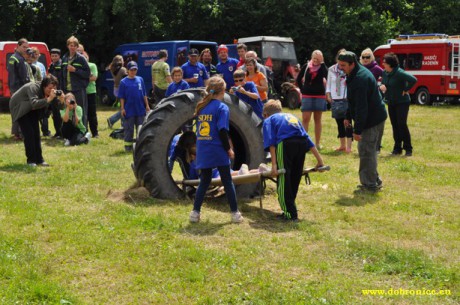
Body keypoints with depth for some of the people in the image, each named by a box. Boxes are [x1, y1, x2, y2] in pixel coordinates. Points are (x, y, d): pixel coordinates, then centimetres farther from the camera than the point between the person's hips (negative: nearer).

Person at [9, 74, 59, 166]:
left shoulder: (46, 92, -13)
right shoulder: (33, 88, -35)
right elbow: (34, 104, -51)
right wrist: (49, 99, -58)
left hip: (31, 110, 7)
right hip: (19, 108, -7)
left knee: (36, 133, -1)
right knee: (29, 133, -15)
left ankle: (39, 159, 5)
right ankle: (31, 160, -7)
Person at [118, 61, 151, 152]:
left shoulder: (140, 79, 6)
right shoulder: (124, 82, -3)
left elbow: (144, 94, 11)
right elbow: (121, 97, -2)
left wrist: (147, 105, 9)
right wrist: (122, 108, -7)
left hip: (140, 109, 3)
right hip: (129, 110, -3)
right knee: (129, 128, 3)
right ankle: (128, 145, 11)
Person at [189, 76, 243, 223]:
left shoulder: (201, 106, 8)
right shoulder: (222, 107, -10)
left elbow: (198, 129, 12)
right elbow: (222, 131, -16)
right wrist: (229, 149, -6)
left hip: (203, 151, 5)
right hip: (218, 151, -5)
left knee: (204, 181, 15)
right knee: (228, 182, 6)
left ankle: (195, 212, 9)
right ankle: (235, 213, 11)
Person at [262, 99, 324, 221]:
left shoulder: (268, 120, 21)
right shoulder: (292, 116, 37)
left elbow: (271, 143, 3)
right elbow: (308, 139, 32)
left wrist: (274, 165, -5)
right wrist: (319, 159, 31)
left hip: (286, 143, -5)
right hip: (302, 143, 6)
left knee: (284, 180, 4)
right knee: (295, 180, 19)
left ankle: (290, 213, 5)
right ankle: (290, 210, 28)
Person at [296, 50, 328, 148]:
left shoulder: (323, 67, -1)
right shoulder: (306, 66, 3)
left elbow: (327, 77, -20)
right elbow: (298, 79, 13)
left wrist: (322, 64, -15)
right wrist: (302, 89, 6)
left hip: (319, 96, 0)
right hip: (307, 95, 0)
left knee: (317, 120, 7)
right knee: (305, 119, -4)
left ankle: (317, 143, 13)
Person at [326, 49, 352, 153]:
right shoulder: (331, 70, 9)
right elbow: (328, 83, 14)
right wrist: (328, 94, 4)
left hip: (347, 100, -5)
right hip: (335, 100, 5)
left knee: (347, 123, -6)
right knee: (340, 123, 12)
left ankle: (349, 146, -4)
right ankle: (342, 145, 22)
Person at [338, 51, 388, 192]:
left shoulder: (360, 79, -24)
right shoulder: (355, 74, 10)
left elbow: (361, 107, -27)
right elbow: (354, 101, 22)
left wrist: (358, 130, -26)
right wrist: (348, 117, 21)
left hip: (372, 120, -11)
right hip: (376, 117, 11)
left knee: (366, 151, -5)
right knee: (368, 150, 17)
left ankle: (370, 184, 2)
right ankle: (374, 181, 27)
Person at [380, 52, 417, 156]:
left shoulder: (399, 73, -20)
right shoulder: (385, 73, 3)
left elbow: (413, 80, -28)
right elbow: (383, 83, 15)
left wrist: (406, 90, -19)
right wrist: (381, 86, -9)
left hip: (402, 102, -7)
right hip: (391, 103, 8)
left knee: (402, 124, -11)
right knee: (395, 125, 9)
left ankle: (408, 148, -1)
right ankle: (397, 148, 17)